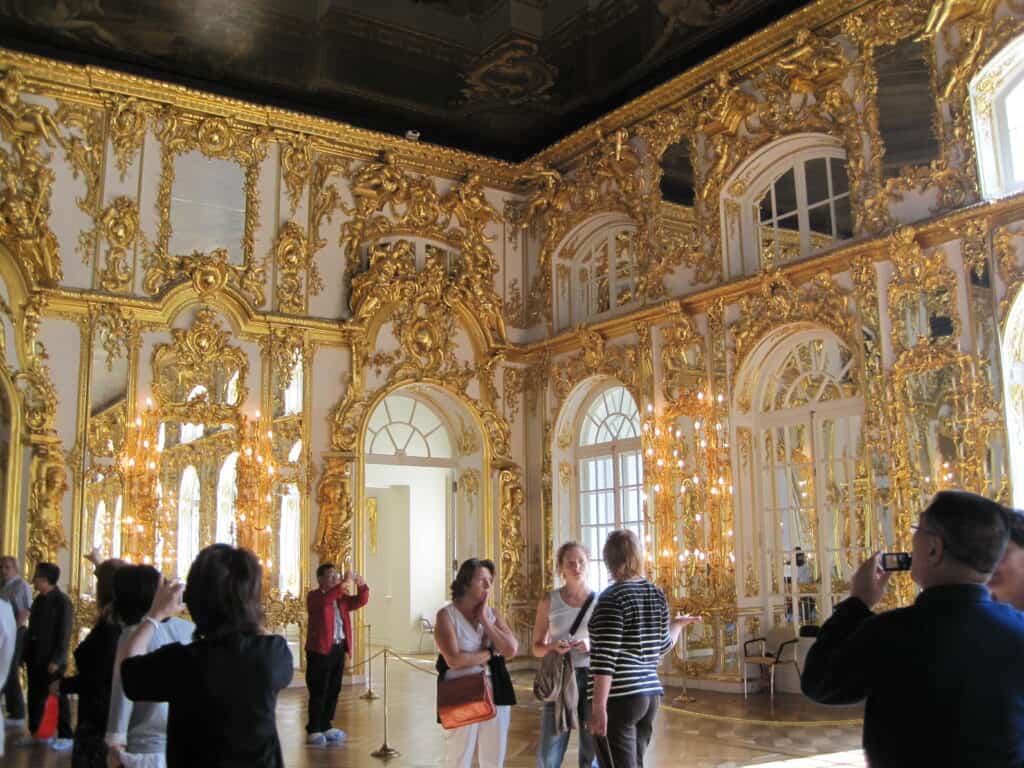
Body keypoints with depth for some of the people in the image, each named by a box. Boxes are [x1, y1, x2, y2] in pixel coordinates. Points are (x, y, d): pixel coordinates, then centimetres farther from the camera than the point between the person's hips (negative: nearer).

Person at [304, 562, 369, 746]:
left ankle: (326, 727, 21)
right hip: (320, 650, -7)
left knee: (333, 691, 11)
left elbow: (361, 601, 11)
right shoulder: (314, 596, -5)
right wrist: (343, 584, -32)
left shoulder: (341, 598, 15)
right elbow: (326, 600, -27)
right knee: (318, 692, -4)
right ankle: (313, 731, 2)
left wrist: (361, 585, -6)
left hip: (339, 649, 7)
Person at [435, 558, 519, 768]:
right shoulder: (446, 615, -9)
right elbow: (454, 660, -21)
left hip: (495, 695, 5)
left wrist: (484, 620, -9)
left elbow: (511, 650, -7)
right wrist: (490, 653, -10)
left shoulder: (492, 614, 6)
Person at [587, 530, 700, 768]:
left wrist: (598, 707, -18)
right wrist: (678, 624, 39)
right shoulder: (657, 594, 8)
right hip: (651, 695, 8)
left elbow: (605, 658, -19)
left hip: (619, 699, -8)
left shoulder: (612, 597, -13)